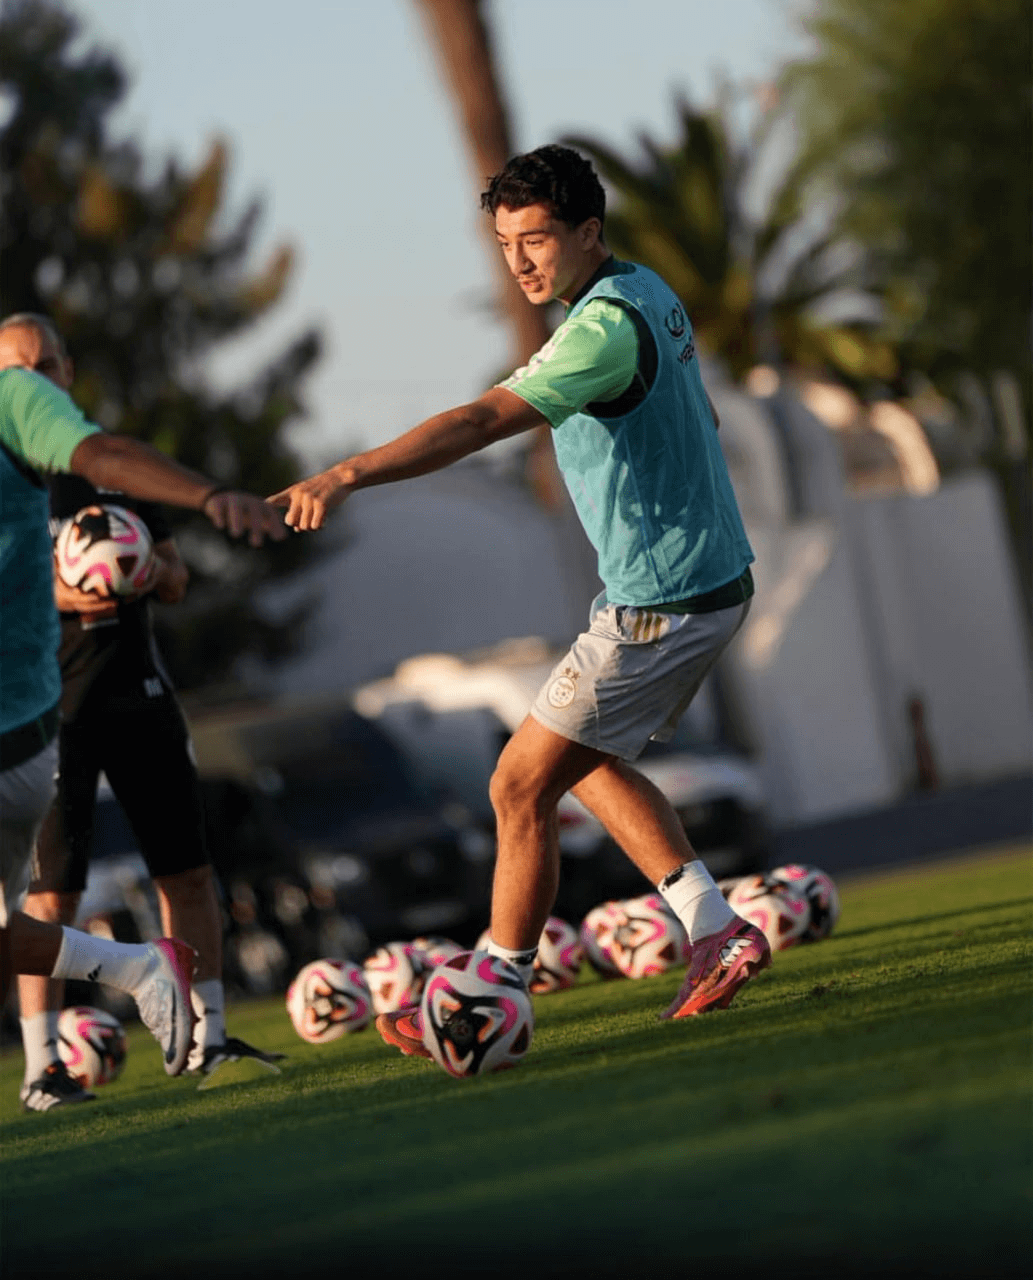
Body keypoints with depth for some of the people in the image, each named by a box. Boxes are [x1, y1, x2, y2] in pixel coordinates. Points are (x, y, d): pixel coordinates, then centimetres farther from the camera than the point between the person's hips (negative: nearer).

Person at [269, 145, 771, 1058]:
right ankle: (714, 931, 16)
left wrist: (348, 475, -43)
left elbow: (482, 422, -35)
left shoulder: (606, 328, -23)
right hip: (712, 580, 10)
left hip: (658, 605, -10)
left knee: (521, 787, -2)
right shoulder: (647, 293, 8)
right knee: (589, 761, 23)